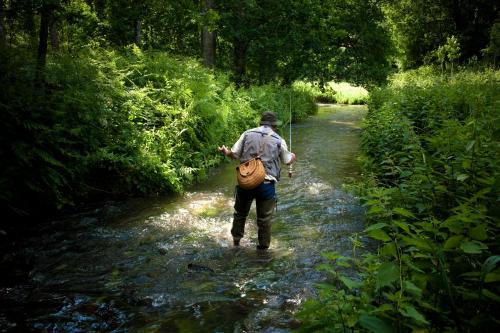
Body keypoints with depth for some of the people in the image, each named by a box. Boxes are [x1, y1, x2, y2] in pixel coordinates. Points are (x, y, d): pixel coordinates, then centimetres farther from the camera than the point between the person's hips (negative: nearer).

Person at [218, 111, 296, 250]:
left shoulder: (247, 134, 1)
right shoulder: (279, 140, 0)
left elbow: (234, 155, 1)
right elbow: (288, 161, 12)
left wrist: (225, 152, 22)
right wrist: (292, 156, 35)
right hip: (266, 184, -2)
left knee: (240, 212, 22)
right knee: (264, 218, 12)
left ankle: (236, 240, 37)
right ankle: (263, 246, 22)